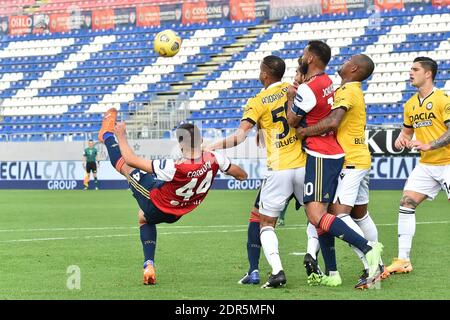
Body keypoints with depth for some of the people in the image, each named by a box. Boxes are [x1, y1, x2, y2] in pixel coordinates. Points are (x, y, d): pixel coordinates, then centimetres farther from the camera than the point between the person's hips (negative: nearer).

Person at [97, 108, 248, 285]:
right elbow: (242, 175, -12)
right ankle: (149, 265, 35)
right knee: (144, 217, 38)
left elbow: (131, 159, -32)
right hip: (175, 215, 6)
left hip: (155, 206, -6)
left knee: (125, 165, 10)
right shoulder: (214, 159, -29)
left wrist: (121, 136, -17)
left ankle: (107, 135, 36)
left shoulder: (174, 168, -40)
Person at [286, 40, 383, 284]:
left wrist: (290, 97, 11)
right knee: (320, 214, 12)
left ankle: (368, 248, -24)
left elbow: (292, 122, -2)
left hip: (320, 157, -10)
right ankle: (331, 272, 12)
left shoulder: (307, 89, -16)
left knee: (316, 215, -16)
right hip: (333, 154, 10)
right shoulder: (328, 83, 11)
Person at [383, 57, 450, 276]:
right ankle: (403, 260, -1)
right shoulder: (410, 105, 10)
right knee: (406, 204, -4)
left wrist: (428, 145, -25)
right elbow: (408, 129, 23)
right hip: (426, 165, 7)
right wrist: (401, 138, 1)